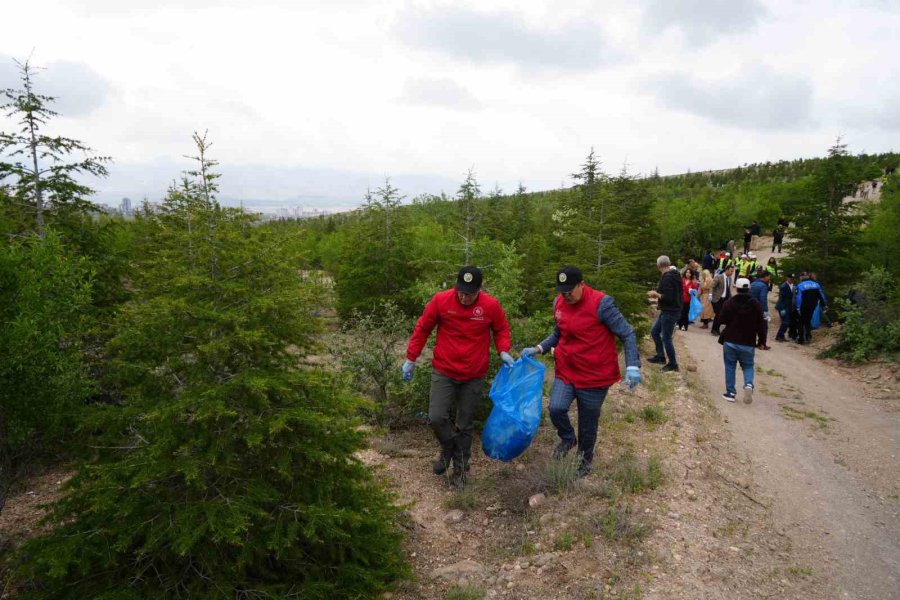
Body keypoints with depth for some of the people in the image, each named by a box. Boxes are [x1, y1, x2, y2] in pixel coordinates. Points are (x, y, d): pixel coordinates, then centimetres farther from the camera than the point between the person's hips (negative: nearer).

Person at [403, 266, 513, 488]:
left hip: (474, 376, 0)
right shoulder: (440, 300, -13)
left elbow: (501, 330, 7)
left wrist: (503, 351, -11)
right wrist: (410, 359, 1)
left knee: (465, 425, 9)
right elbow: (422, 329, -1)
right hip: (444, 372, 0)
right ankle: (448, 448, 24)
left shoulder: (491, 306, -11)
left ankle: (460, 468, 28)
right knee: (436, 417, -8)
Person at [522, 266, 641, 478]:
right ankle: (568, 439, 17)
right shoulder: (559, 303, 0)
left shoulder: (601, 303, -19)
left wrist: (632, 366, -25)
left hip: (595, 375, -4)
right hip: (565, 371, 4)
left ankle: (585, 458, 37)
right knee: (556, 408, -16)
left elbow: (627, 334, -15)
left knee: (588, 421, 9)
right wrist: (539, 348, 3)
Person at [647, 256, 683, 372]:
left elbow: (668, 297, -27)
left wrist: (656, 294, -11)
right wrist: (658, 293, 10)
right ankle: (660, 356, 27)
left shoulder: (667, 277, -21)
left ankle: (673, 364, 9)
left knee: (666, 338, -1)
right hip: (667, 311, 10)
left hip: (669, 312, -10)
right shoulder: (674, 275, 9)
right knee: (655, 332, 19)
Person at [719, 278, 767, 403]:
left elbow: (722, 320, -6)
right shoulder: (755, 305, -2)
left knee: (730, 366, 8)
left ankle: (730, 393, 8)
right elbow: (761, 325, 0)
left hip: (730, 341, -1)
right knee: (748, 366, 14)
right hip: (748, 343, 1)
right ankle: (748, 385, -13)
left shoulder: (730, 302, -7)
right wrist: (762, 341, 8)